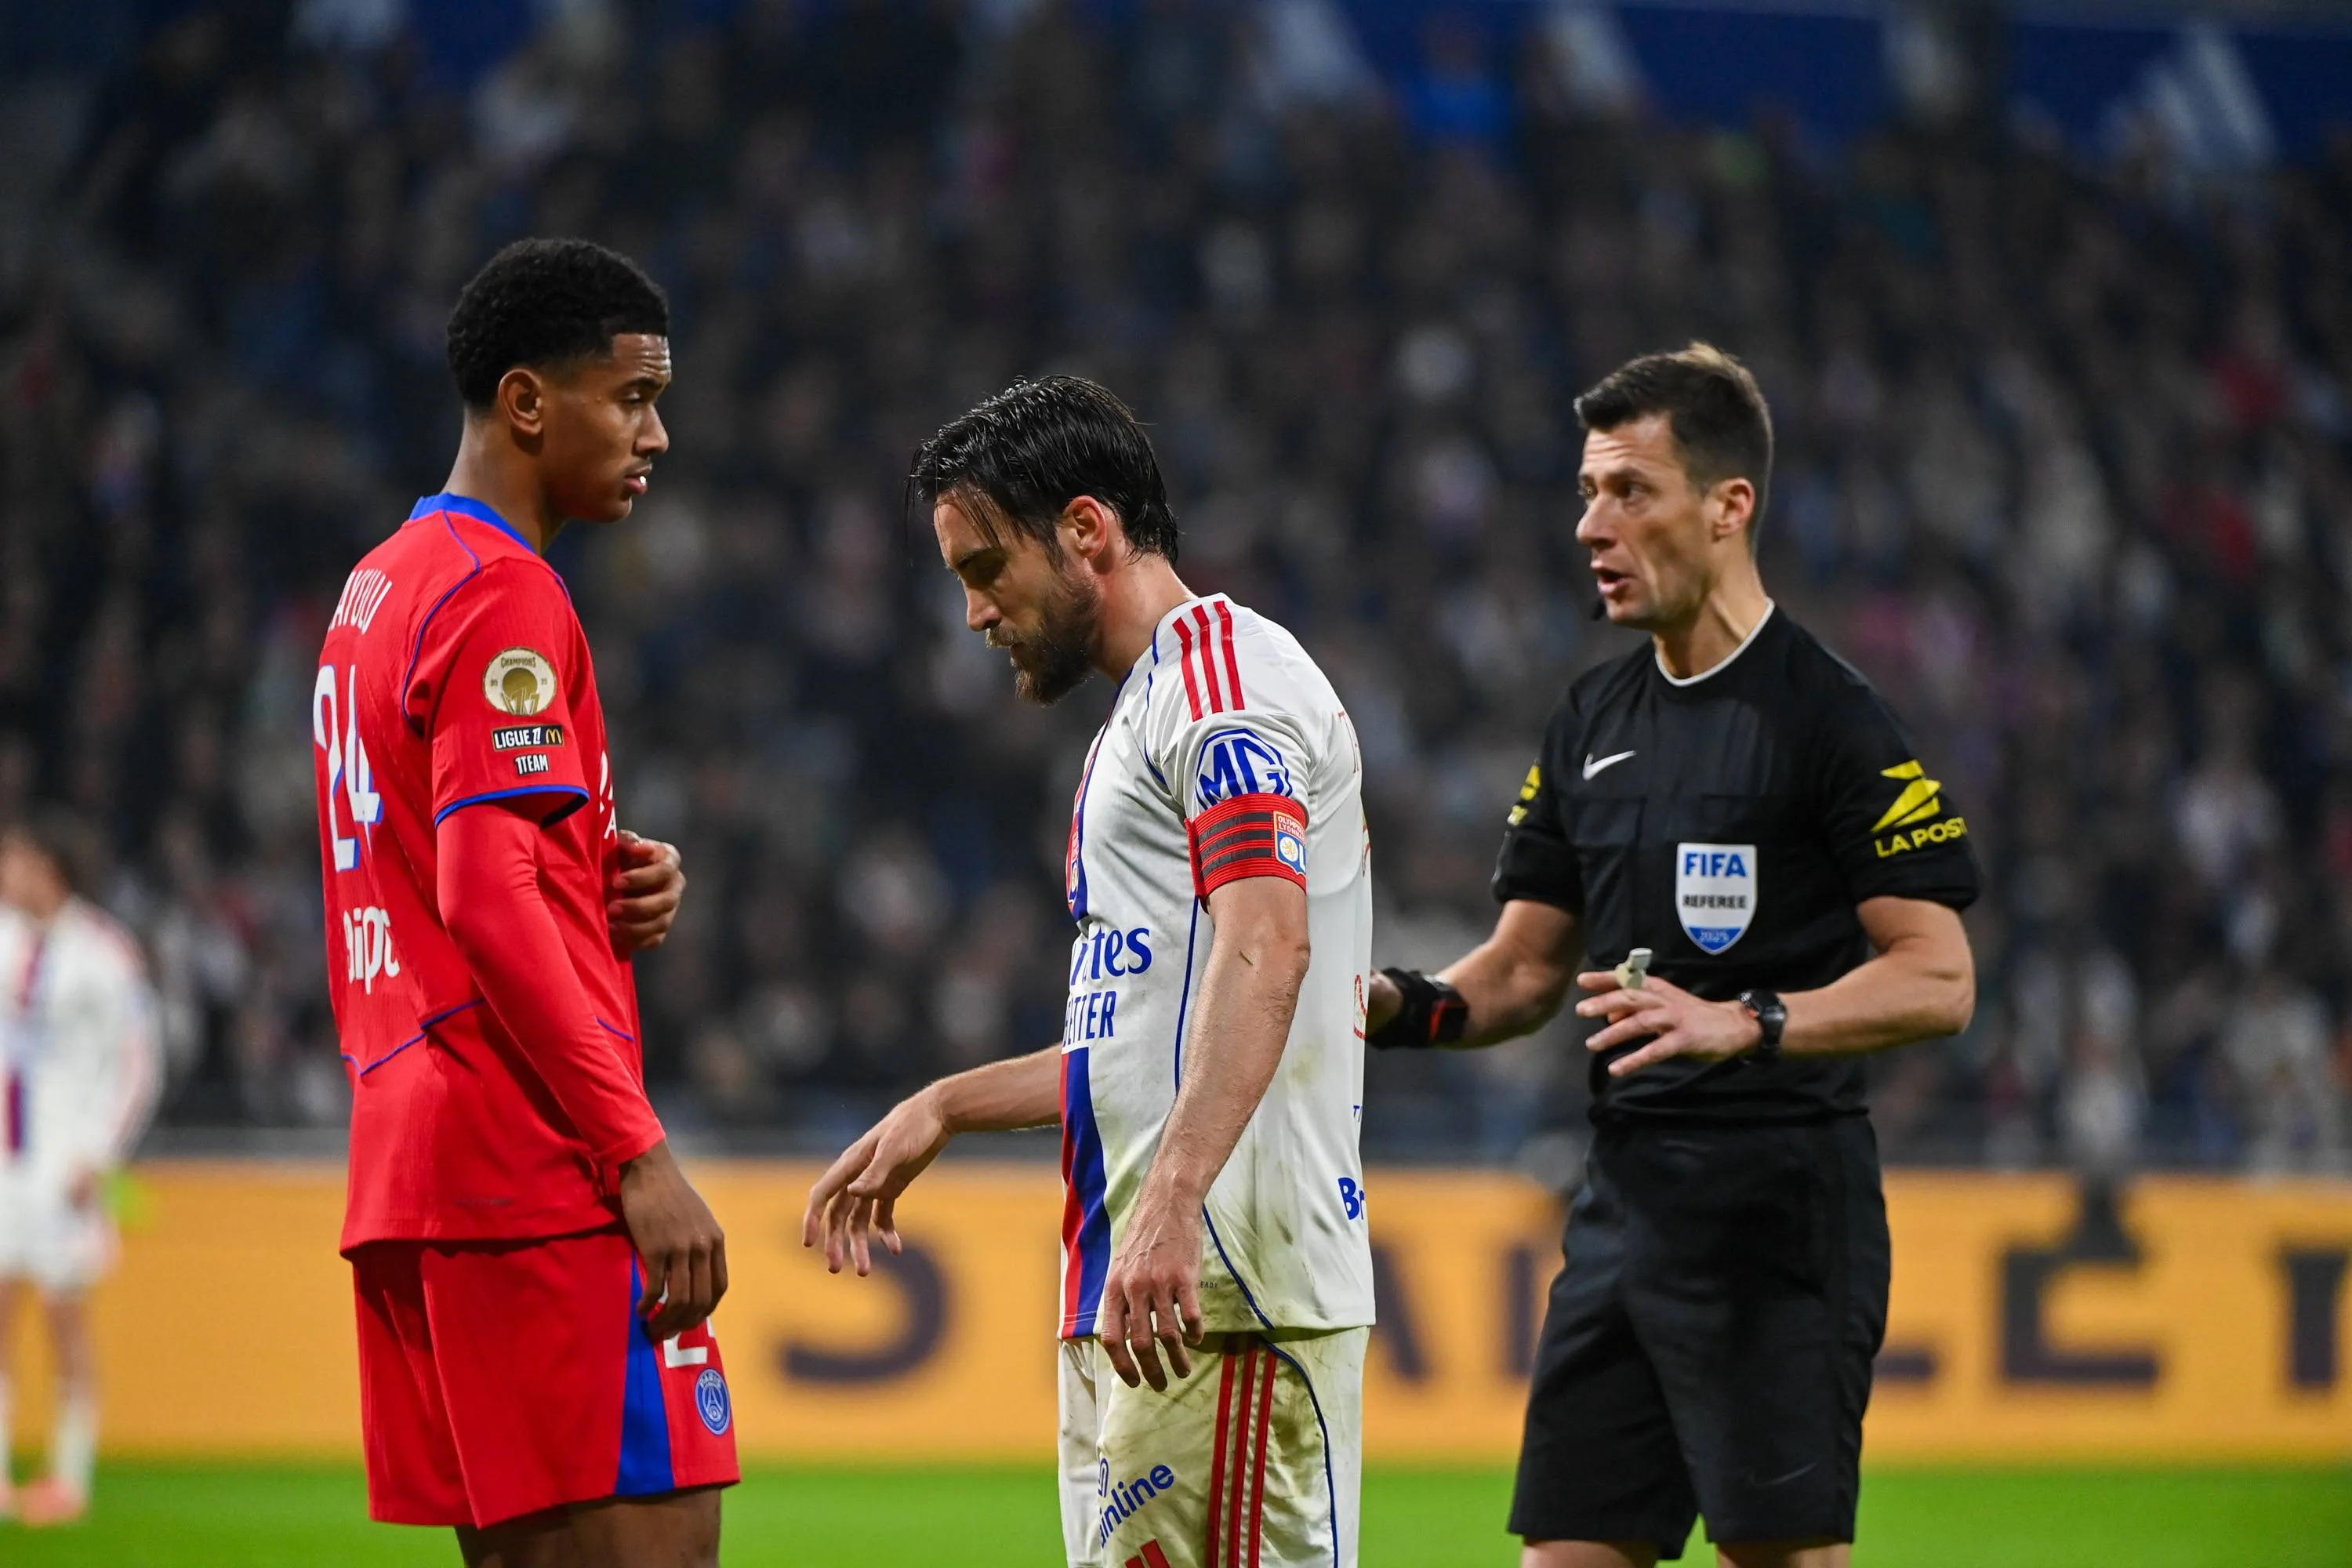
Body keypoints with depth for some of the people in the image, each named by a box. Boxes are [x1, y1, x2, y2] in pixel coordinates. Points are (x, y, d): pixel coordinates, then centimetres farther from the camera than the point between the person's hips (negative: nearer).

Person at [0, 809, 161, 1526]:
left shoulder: (103, 953, -9)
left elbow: (138, 1065, -6)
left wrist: (98, 1159, -11)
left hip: (62, 1159, -4)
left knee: (66, 1317, -1)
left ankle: (71, 1480, 6)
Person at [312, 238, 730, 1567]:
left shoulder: (378, 590, 20)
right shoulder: (505, 597, -9)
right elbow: (489, 904, -18)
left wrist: (610, 883, 8)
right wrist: (640, 1154, -20)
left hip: (402, 1165, 10)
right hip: (536, 1162, -10)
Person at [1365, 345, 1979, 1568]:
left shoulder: (1828, 716, -8)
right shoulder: (1593, 721, 15)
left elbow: (1938, 980, -12)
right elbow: (1527, 964, 19)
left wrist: (1743, 1022, -24)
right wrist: (1410, 1006, 0)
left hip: (1777, 1203, -7)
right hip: (1623, 1191, 7)